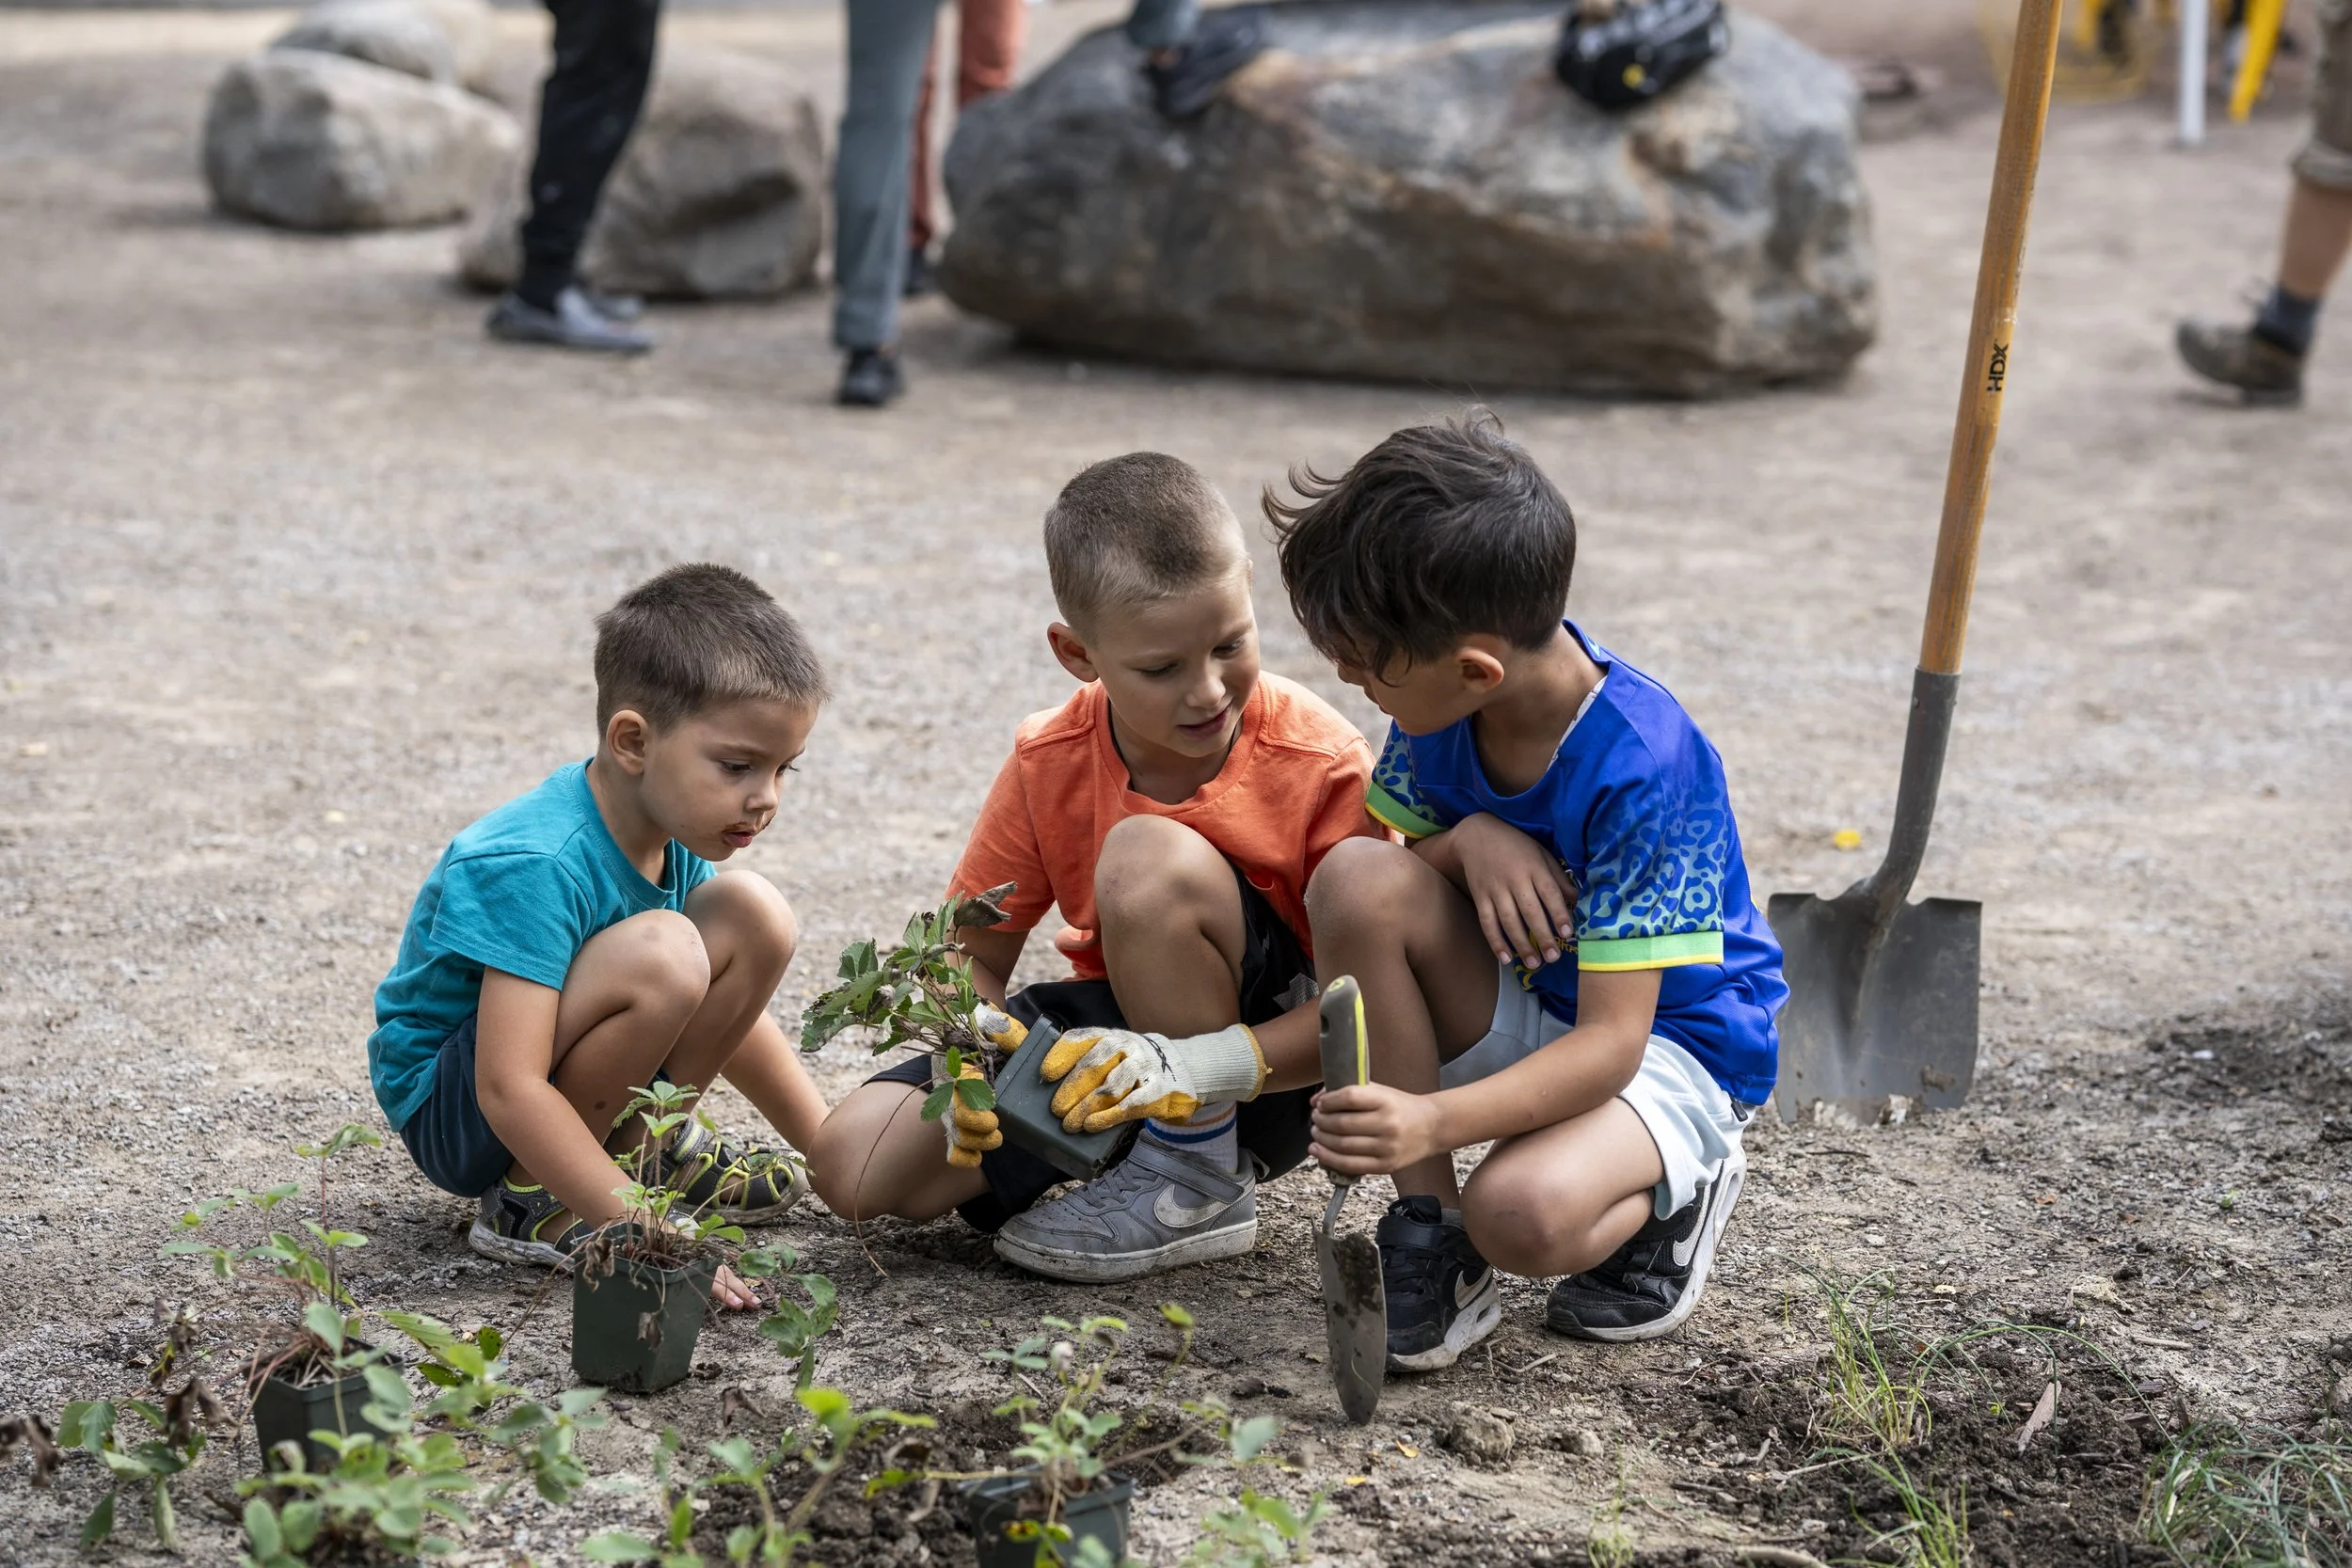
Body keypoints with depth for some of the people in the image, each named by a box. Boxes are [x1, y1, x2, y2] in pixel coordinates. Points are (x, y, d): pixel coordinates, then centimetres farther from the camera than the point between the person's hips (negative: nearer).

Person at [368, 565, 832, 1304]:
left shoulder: (672, 837, -3)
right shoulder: (535, 867, -30)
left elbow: (725, 1014, 13)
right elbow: (510, 1091, -35)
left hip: (567, 1075, 8)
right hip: (451, 1107, -8)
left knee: (752, 913, -7)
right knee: (660, 952, -33)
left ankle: (645, 1140, 7)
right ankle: (532, 1200, -15)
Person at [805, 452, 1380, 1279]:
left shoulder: (1321, 763, -20)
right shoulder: (1050, 762, -9)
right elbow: (972, 953, 1)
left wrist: (1202, 1067, -35)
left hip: (1266, 1067, -4)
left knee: (1151, 857, -32)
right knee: (852, 1165, -13)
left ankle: (1201, 1185, -15)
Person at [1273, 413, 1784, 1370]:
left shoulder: (1641, 769, -30)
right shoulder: (1443, 707, -11)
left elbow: (1611, 1043, -31)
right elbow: (1380, 865, 2)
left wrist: (1433, 1121, -47)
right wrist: (1464, 841, -23)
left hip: (1670, 1040, -6)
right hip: (1517, 1007, 7)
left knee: (1523, 1213, -37)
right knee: (1356, 877, -24)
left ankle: (1667, 1193, 2)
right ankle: (1427, 1227, -13)